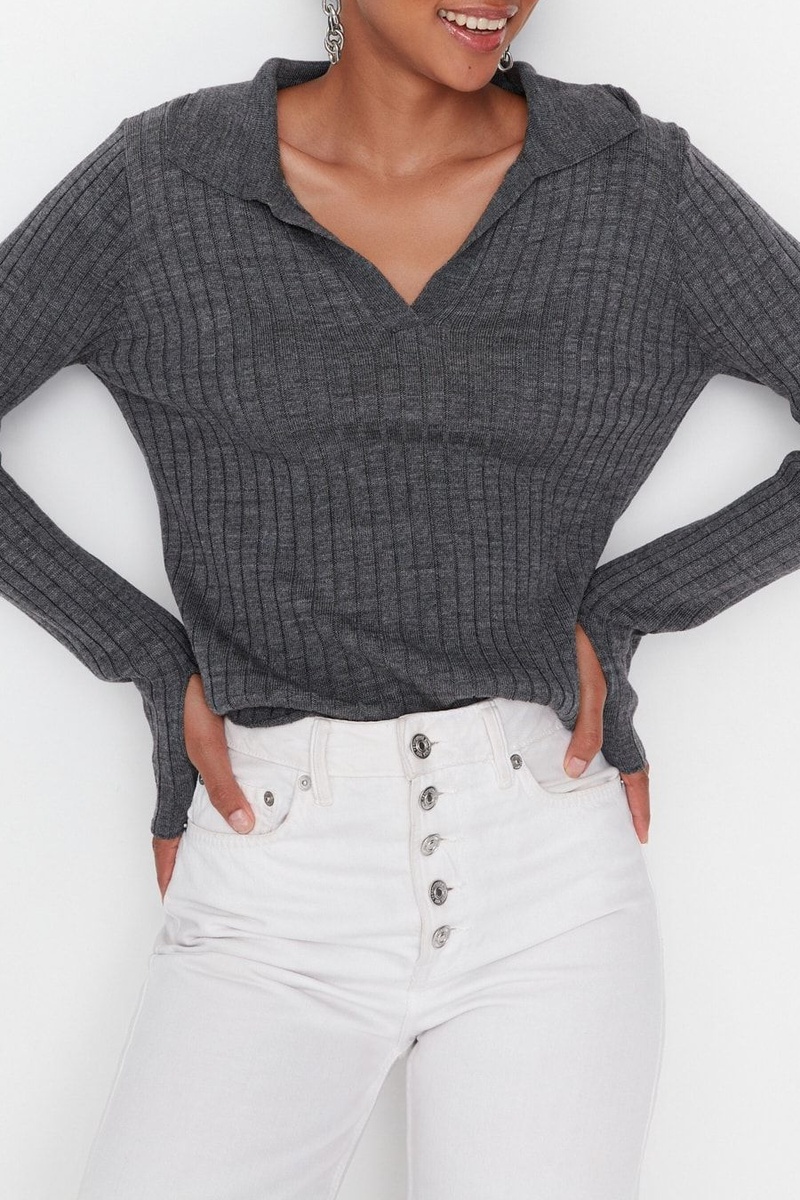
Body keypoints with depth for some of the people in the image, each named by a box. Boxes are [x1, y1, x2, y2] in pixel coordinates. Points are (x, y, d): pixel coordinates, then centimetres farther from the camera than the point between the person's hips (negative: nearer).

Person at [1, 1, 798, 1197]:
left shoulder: (636, 180, 1)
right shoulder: (164, 178, 1)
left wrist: (619, 612, -3)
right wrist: (154, 663, -1)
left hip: (544, 875, 1)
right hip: (280, 894, 0)